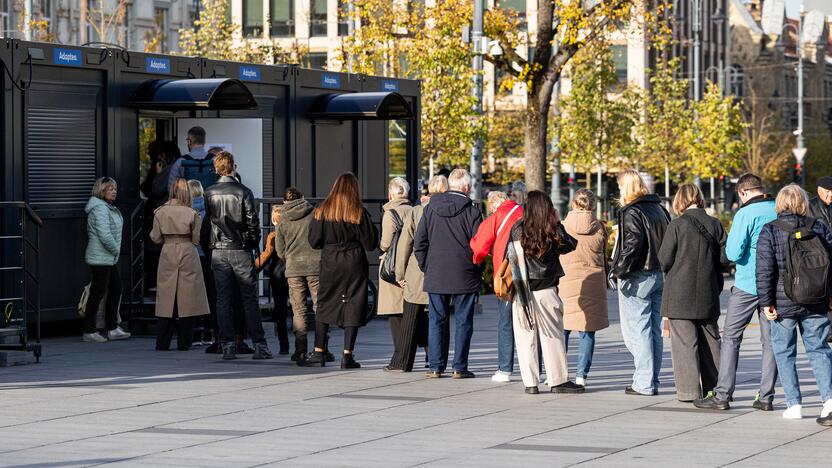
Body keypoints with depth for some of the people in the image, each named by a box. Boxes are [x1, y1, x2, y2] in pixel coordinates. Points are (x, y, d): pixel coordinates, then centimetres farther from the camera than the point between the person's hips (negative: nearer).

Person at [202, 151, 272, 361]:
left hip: (218, 252, 2)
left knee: (223, 300, 5)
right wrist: (254, 243, 8)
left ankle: (228, 345, 2)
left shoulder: (209, 194, 1)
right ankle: (259, 345, 1)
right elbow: (253, 222, -8)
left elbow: (205, 223, 6)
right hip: (241, 250, -2)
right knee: (250, 299, 2)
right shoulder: (243, 192, -8)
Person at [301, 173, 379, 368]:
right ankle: (347, 355, 0)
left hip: (330, 263, 1)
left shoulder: (322, 211, -2)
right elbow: (370, 243, -4)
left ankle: (318, 352, 5)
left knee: (324, 306, 9)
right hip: (354, 264, -1)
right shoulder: (359, 212, -5)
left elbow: (314, 241, -2)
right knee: (353, 306, 3)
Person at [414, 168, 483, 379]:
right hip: (464, 277, -3)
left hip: (435, 275, 3)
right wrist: (474, 267, 8)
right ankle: (459, 367, 3)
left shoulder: (430, 209, 3)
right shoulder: (471, 211, -8)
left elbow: (419, 242, 3)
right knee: (463, 322, 4)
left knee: (436, 321, 8)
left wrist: (426, 266, 13)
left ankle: (436, 367, 6)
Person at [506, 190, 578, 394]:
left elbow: (509, 257, -2)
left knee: (526, 338, 5)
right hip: (546, 291, -1)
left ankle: (530, 383, 4)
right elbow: (570, 244, 9)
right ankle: (558, 380, 9)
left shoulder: (517, 230, -3)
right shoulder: (552, 231, -5)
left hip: (522, 291, 1)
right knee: (553, 336, 8)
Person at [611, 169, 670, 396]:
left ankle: (644, 383, -6)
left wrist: (620, 269, -18)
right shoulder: (658, 208, 12)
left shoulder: (631, 212, -12)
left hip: (638, 277, -8)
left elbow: (633, 243, -23)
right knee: (654, 330, 13)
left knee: (637, 330, -4)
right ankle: (652, 381, 16)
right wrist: (663, 268, 16)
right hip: (659, 275, 8)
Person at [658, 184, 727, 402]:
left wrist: (669, 270, 10)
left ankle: (688, 390, -4)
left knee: (685, 341, -1)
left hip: (681, 294, -4)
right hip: (707, 294, 4)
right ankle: (714, 387, 19)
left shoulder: (677, 225, -12)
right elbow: (725, 257, 0)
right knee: (710, 339, 14)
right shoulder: (714, 225, 0)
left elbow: (665, 259, -11)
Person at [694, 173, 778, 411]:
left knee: (731, 338, 2)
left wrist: (730, 240, 3)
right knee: (770, 340, 9)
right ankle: (766, 396, 7)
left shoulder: (746, 214, -12)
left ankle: (722, 395, -1)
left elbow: (733, 253, -17)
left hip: (748, 285, -5)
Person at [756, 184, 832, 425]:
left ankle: (794, 404, 6)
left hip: (784, 303, -3)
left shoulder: (770, 231, -6)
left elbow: (765, 270, -9)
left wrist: (766, 302, -4)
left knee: (784, 352, 9)